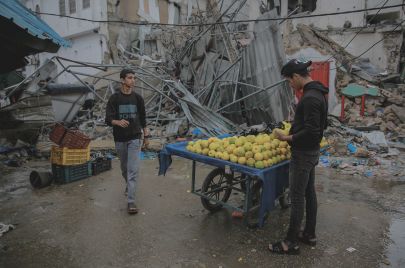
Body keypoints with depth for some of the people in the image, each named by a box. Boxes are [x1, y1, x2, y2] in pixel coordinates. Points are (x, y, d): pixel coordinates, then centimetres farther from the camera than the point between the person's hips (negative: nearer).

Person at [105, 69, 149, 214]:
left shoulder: (138, 98, 3)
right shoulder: (114, 98, -3)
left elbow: (143, 119, 11)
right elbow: (108, 119, -9)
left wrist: (146, 136, 13)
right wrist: (118, 122, -31)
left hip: (135, 138, 0)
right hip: (120, 139, 0)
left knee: (133, 169, -8)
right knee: (124, 168, 16)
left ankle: (131, 201, -6)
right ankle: (128, 184, 45)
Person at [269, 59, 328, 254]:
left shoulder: (310, 98, -23)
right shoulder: (318, 93, 11)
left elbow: (311, 131, -26)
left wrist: (288, 138, -17)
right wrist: (294, 130, 16)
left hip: (303, 154, -10)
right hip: (312, 151, 10)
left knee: (297, 197, -2)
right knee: (309, 193, 17)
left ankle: (291, 243, 10)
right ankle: (309, 234, 30)